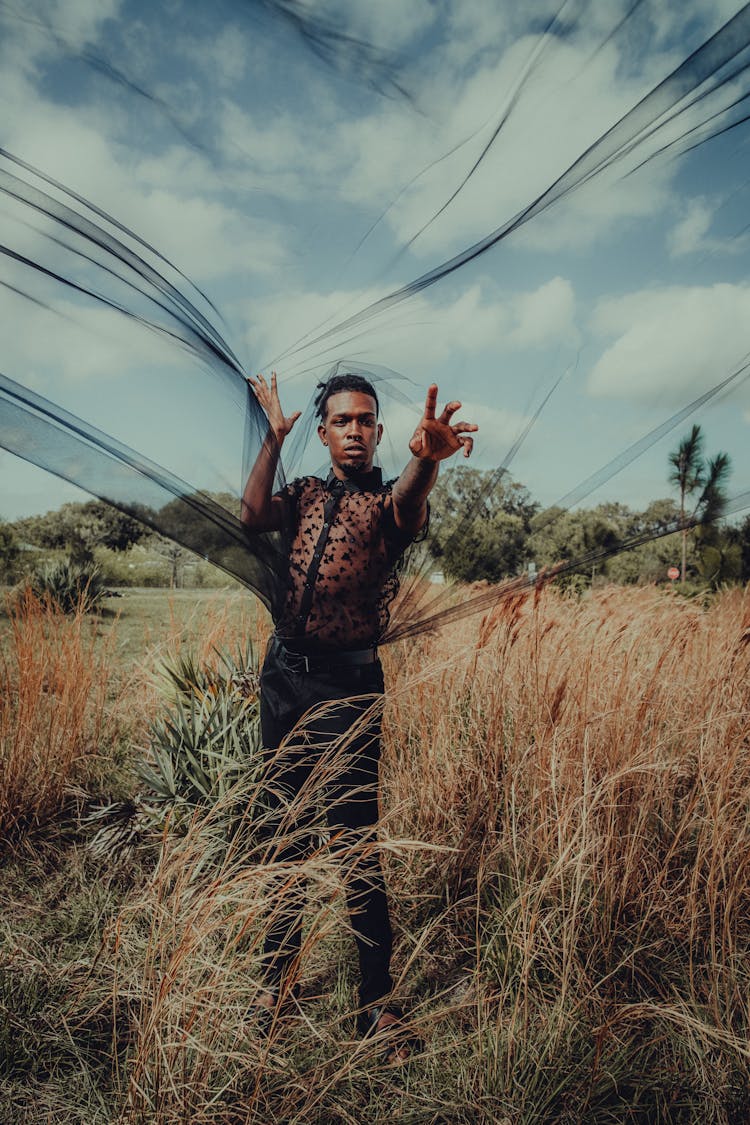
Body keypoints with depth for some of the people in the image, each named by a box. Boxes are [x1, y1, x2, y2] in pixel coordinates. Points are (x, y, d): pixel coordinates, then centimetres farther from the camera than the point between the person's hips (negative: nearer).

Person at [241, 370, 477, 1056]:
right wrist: (274, 436, -9)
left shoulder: (389, 500, -2)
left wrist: (427, 458, -51)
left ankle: (379, 997, 13)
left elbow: (405, 508, -28)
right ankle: (281, 964, 35)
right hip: (283, 672, 5)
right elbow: (254, 515, -8)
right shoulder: (305, 494, 12)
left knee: (356, 840, -3)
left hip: (348, 683, -4)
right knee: (284, 828, 15)